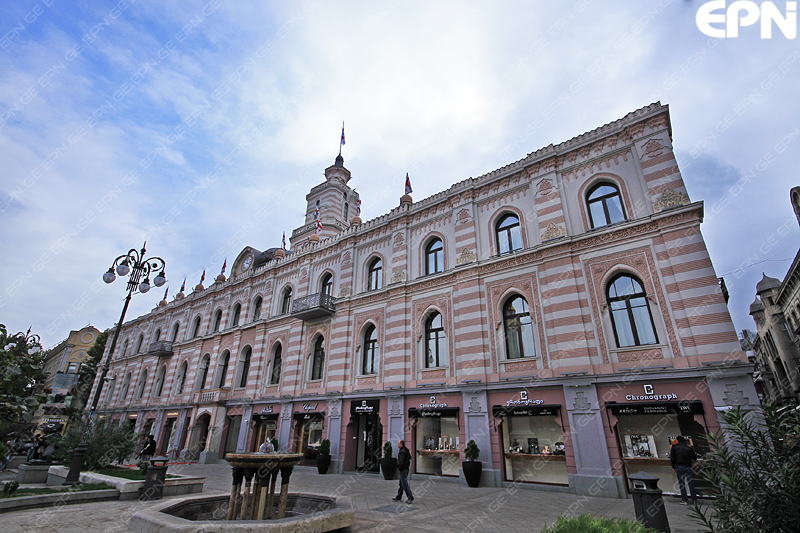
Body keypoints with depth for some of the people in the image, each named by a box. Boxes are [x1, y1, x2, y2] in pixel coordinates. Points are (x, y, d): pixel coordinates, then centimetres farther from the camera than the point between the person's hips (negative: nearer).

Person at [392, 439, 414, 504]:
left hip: (403, 470, -10)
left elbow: (401, 461, -23)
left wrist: (399, 469, -15)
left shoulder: (402, 451, -20)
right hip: (406, 469, 10)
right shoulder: (407, 450, 11)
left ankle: (411, 498, -2)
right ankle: (398, 497, 24)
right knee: (401, 484, 16)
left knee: (405, 484, -4)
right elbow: (410, 458, 19)